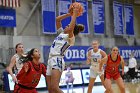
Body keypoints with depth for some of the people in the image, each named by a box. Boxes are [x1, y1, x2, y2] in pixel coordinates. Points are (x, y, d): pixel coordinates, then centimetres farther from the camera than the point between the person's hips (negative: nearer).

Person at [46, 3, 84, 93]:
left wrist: (75, 14, -16)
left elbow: (71, 28, -25)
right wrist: (69, 14, 15)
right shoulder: (62, 33, 20)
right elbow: (57, 19, 21)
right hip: (51, 60, 9)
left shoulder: (71, 37, -3)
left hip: (57, 60, -9)